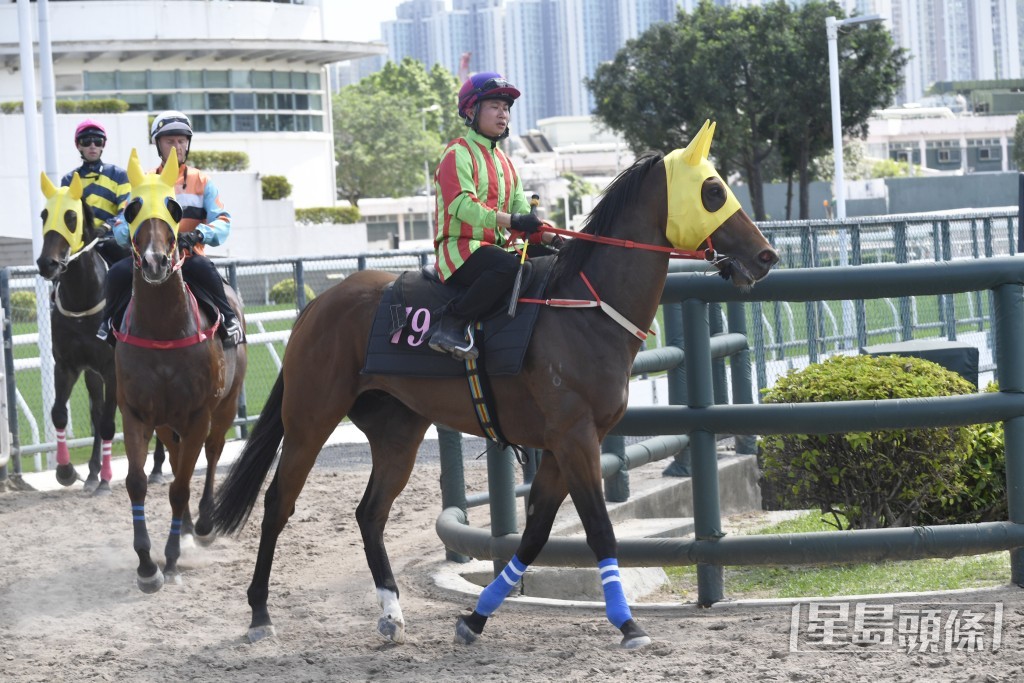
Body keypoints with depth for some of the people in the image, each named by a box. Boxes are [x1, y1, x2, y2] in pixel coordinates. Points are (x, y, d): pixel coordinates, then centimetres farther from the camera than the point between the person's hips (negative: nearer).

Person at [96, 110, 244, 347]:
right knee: (118, 272, -26)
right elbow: (121, 226, 10)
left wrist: (198, 234, -22)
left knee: (203, 269, -36)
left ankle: (229, 320, -19)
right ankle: (110, 323, -2)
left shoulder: (202, 182, 10)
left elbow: (222, 223, -1)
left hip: (188, 255, -2)